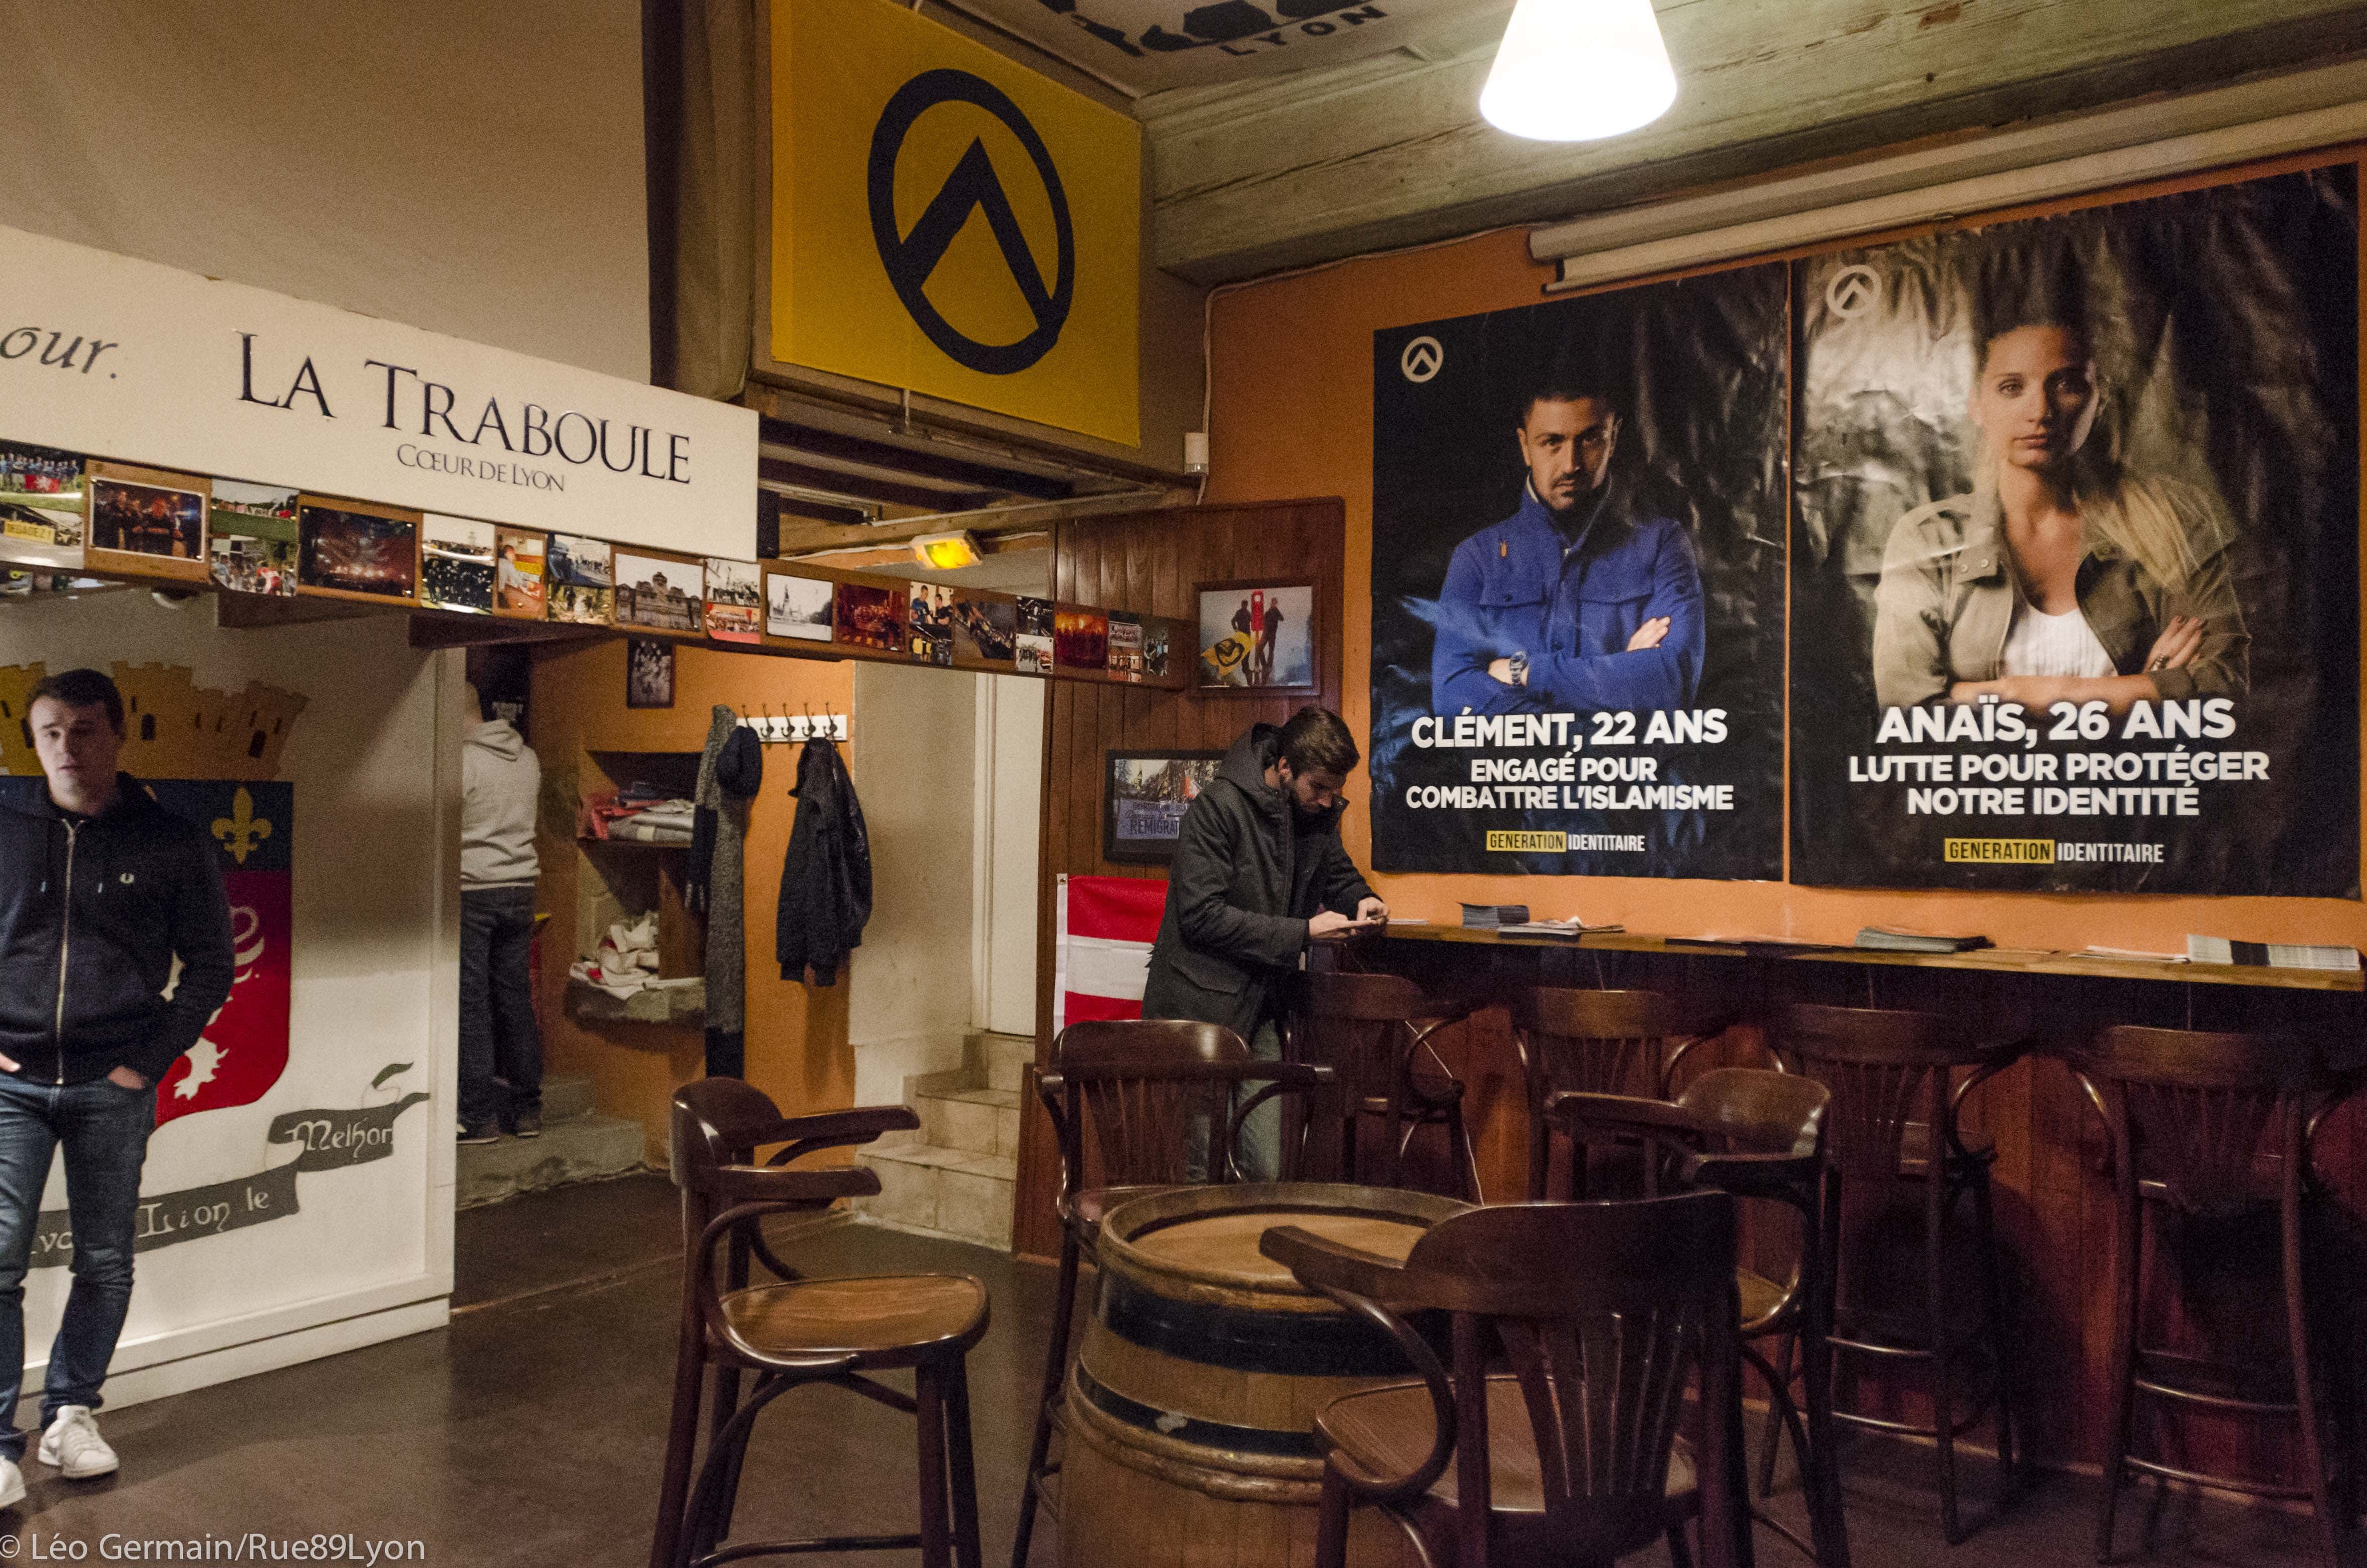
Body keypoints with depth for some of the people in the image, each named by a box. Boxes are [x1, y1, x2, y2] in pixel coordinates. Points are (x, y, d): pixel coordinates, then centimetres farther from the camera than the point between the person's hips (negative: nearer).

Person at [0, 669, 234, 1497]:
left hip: (114, 1089, 0)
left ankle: (70, 1413, 25)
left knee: (106, 1262, 8)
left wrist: (154, 1058, -3)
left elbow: (210, 964, 5)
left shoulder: (171, 845, 1)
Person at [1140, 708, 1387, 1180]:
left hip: (1260, 1012, 7)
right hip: (1199, 1007, -7)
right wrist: (1303, 932, -21)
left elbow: (1337, 873, 25)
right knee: (1206, 1172, -2)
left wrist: (1359, 899, 0)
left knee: (1264, 1173, 6)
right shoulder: (1218, 808, -15)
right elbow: (1202, 915, -20)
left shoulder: (1318, 813, 6)